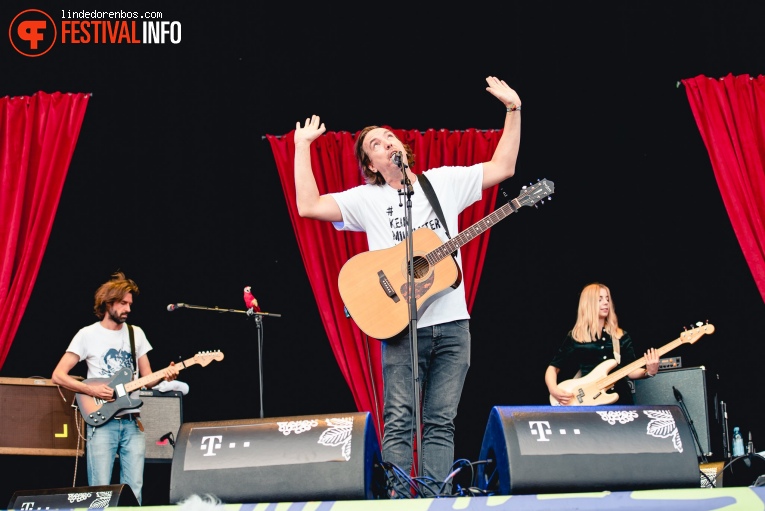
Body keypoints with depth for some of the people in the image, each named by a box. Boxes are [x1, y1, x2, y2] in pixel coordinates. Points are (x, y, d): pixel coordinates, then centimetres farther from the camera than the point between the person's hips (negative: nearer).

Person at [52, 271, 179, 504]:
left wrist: (163, 374, -7)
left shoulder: (136, 333, 12)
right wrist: (91, 389, -16)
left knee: (133, 492, 0)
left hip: (132, 423, 4)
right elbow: (58, 375, -4)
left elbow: (147, 378, 14)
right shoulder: (88, 335, -2)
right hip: (102, 423, -4)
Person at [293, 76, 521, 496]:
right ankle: (402, 501, -4)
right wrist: (302, 146, -1)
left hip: (452, 324, 2)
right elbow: (308, 205, -4)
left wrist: (513, 109, 8)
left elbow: (503, 167, 14)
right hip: (402, 326, -2)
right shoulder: (367, 200, 6)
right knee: (400, 422, -6)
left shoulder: (444, 182, 13)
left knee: (441, 422, 2)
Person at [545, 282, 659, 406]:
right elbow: (553, 368, 8)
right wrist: (553, 390, -10)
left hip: (620, 398, 2)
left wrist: (648, 372, -9)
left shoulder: (621, 336, 12)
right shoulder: (575, 337, 5)